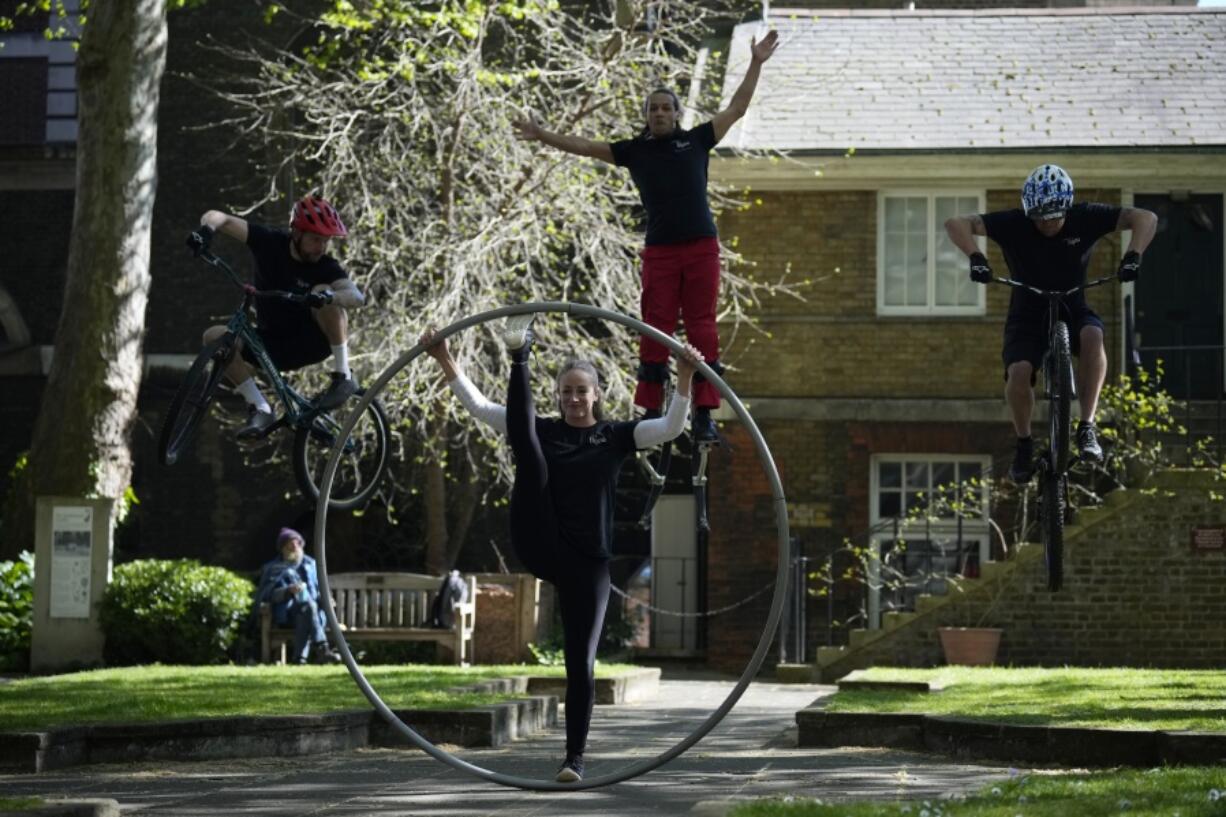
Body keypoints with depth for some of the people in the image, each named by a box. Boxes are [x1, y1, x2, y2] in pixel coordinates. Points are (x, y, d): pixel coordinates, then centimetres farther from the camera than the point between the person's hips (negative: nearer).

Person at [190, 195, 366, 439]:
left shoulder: (326, 268, -15)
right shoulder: (271, 243, -9)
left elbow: (357, 297, -34)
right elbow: (219, 217, -11)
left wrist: (328, 297, -55)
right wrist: (207, 229, -34)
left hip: (311, 344, -3)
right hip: (271, 344, 3)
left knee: (324, 291, -30)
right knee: (214, 337, -20)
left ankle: (343, 376, -19)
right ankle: (260, 409, -18)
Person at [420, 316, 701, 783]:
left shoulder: (615, 437, 7)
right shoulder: (545, 432, 9)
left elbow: (671, 428, -8)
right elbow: (478, 406, 4)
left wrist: (685, 379, -22)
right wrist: (444, 361, -5)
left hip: (587, 564, 0)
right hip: (536, 548, 0)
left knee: (581, 663, -3)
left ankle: (575, 756, 6)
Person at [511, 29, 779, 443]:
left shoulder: (696, 140, 9)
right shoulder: (634, 150, 11)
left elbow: (736, 109, 11)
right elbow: (585, 146, 12)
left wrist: (756, 64, 7)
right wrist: (543, 136, 5)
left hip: (701, 248, -1)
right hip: (659, 250, 1)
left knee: (702, 328, -2)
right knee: (655, 330, -1)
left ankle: (704, 413, -2)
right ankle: (651, 413, 1)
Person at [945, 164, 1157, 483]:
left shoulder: (1084, 219, -14)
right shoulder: (1013, 224, -16)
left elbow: (1146, 218, -15)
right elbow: (956, 224, -22)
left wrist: (1132, 256, -32)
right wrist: (975, 257, -39)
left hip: (1072, 308, 1)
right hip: (1028, 314, -1)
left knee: (1092, 335, -35)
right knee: (1019, 371, -29)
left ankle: (1087, 427, -29)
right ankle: (1024, 444, -3)